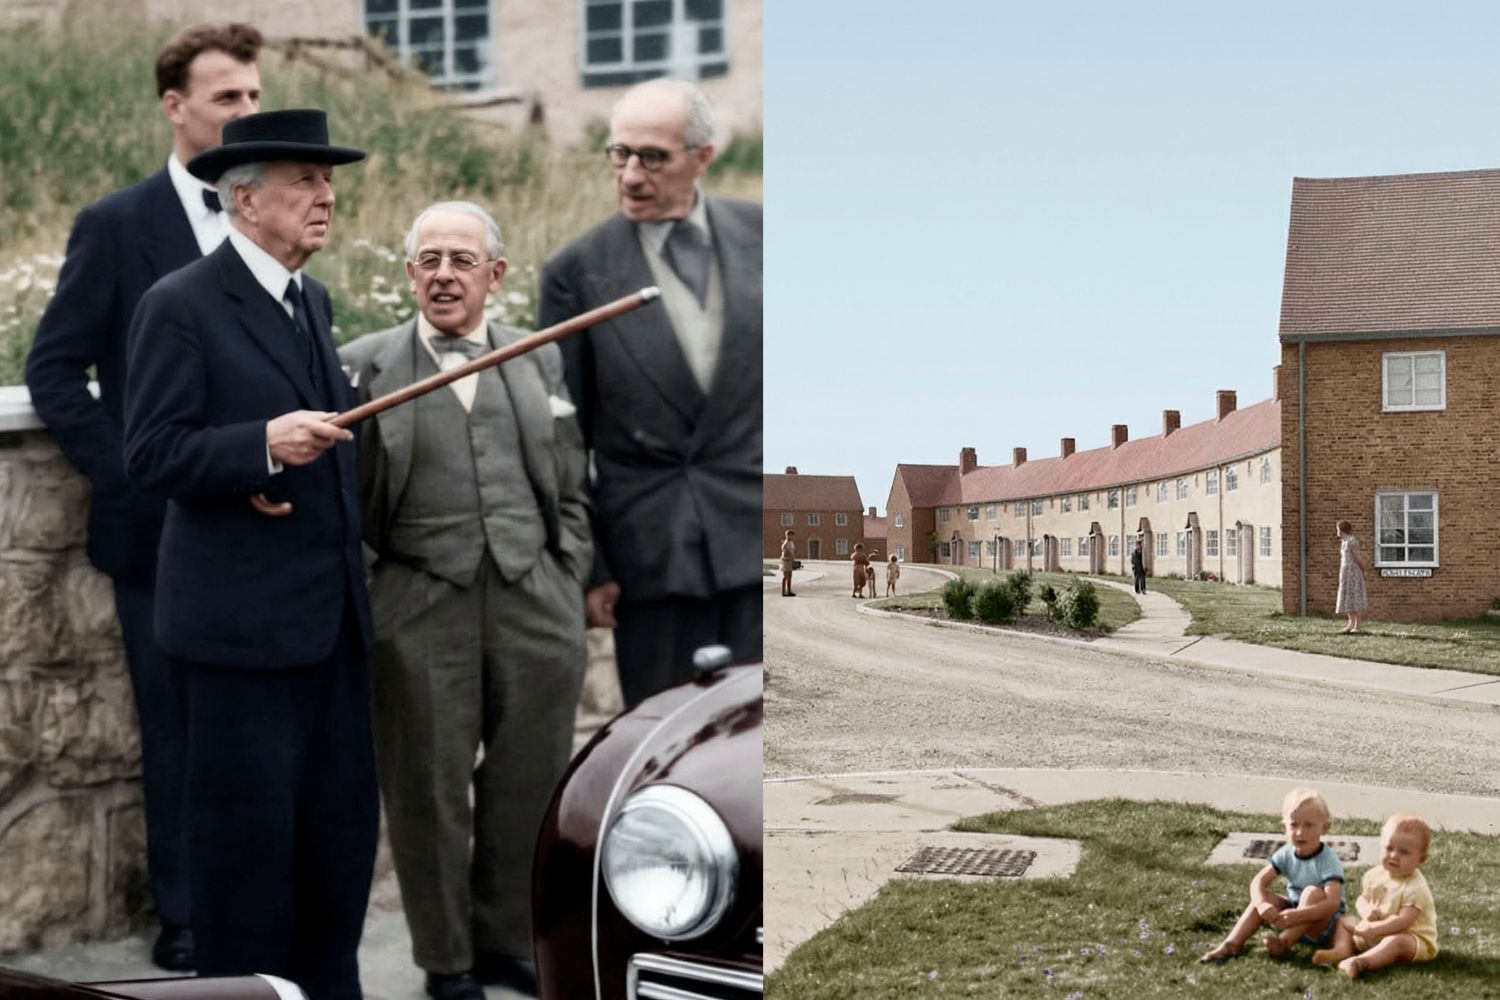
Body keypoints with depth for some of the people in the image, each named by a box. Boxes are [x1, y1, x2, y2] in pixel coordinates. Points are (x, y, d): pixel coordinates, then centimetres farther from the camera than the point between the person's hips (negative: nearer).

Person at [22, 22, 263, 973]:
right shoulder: (115, 226, -3)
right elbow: (55, 372, -4)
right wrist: (129, 476, -11)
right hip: (163, 527, -3)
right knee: (179, 732, 4)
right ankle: (184, 921, 17)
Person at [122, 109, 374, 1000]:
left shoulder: (314, 302, 15)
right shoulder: (181, 305, -9)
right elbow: (151, 456, -15)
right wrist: (265, 445, -27)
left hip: (335, 619, 8)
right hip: (243, 623, -7)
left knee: (345, 826, 11)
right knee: (251, 831, 0)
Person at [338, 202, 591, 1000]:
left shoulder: (541, 358, 11)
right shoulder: (364, 364, 3)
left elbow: (572, 492, 13)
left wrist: (567, 590, 6)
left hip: (536, 604, 2)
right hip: (421, 609, -2)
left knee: (528, 786, 9)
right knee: (430, 793, 6)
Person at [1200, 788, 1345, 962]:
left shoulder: (1328, 861, -22)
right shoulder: (1286, 854, -4)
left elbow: (1333, 903, -34)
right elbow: (1258, 882, -10)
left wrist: (1298, 915, -46)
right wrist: (1262, 904, -32)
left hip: (1323, 927, -6)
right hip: (1294, 919, 6)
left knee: (1314, 892, -31)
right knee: (1262, 897, -12)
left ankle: (1283, 943, -33)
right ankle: (1232, 944, -22)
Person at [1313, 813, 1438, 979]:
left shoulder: (1415, 888, -21)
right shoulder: (1376, 874, 1)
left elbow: (1403, 921, -29)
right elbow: (1361, 899, 9)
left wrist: (1374, 929, -32)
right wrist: (1366, 910, -16)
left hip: (1415, 939, -8)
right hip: (1373, 934, 8)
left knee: (1396, 942, -39)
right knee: (1343, 921, 7)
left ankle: (1361, 961, -61)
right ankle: (1342, 949, -24)